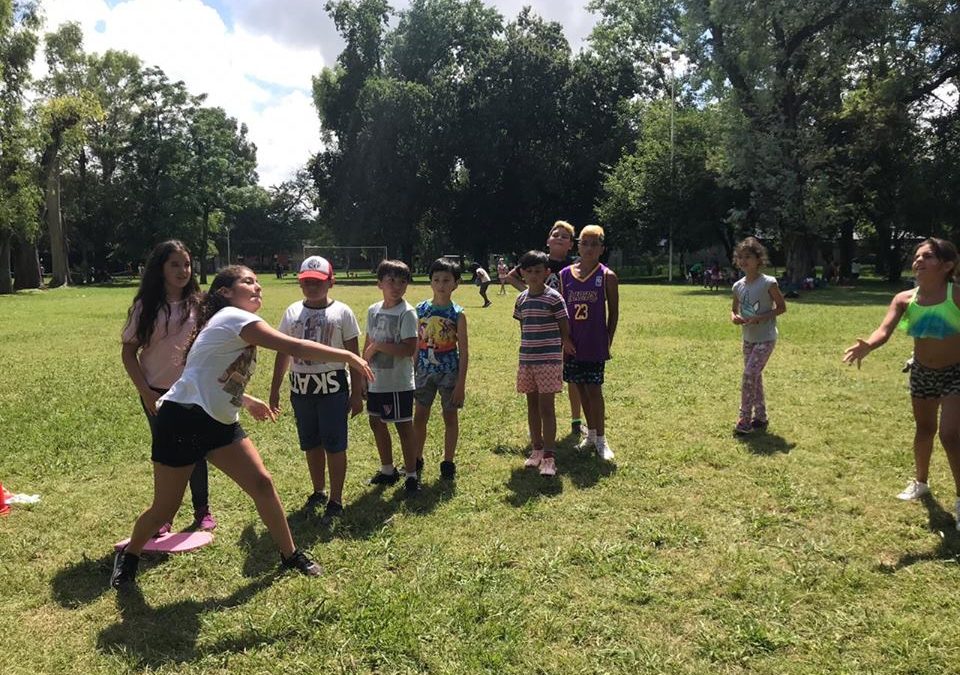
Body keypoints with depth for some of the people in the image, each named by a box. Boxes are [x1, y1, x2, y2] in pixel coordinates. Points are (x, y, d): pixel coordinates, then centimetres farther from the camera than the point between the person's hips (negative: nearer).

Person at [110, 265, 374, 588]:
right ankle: (129, 555, 35)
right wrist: (348, 356, -21)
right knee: (164, 509, 5)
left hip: (219, 423, 9)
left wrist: (247, 401, 22)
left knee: (262, 483, 0)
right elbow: (294, 347, -24)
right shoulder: (233, 317, -16)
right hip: (182, 420, -9)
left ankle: (290, 554, 13)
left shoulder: (234, 325, 14)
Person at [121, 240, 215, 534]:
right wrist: (145, 392, -7)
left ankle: (202, 511, 25)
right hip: (157, 394, 0)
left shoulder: (198, 305, -3)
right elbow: (128, 352, -1)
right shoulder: (145, 307, -4)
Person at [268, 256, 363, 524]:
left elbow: (354, 356, -2)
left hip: (332, 386, -4)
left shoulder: (342, 312, -4)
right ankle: (318, 492, 32)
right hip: (301, 387, 4)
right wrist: (274, 389, 11)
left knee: (334, 445, 1)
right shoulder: (292, 312, 5)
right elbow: (283, 353, 11)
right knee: (311, 444, 14)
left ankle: (335, 501, 12)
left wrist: (356, 394, -3)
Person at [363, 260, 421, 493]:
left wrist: (378, 346, -19)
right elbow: (367, 345, 13)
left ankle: (411, 475, 17)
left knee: (404, 426, 2)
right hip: (376, 381, 7)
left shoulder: (407, 313, -14)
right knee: (377, 423, 17)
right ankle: (387, 470, 35)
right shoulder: (373, 311, 5)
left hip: (399, 383, -7)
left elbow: (409, 349, -23)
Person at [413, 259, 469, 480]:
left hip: (449, 371, -3)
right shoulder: (421, 309, 1)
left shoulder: (457, 314, -8)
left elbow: (463, 351, -7)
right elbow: (416, 344, 7)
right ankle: (416, 460, 26)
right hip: (425, 370, 3)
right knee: (419, 417, 9)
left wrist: (461, 383, -10)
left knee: (450, 417, 9)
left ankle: (448, 463, 22)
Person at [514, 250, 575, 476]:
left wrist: (562, 345, 7)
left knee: (546, 406, -5)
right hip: (526, 359, 6)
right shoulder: (521, 299, 7)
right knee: (532, 404, 13)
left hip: (549, 359, -5)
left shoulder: (554, 297, -10)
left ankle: (549, 456, -1)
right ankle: (536, 449, 25)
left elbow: (564, 328, -4)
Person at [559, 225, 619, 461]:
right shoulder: (565, 275, 3)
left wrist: (608, 342, -2)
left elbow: (613, 312, 0)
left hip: (595, 345, -3)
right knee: (580, 388, 12)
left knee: (594, 389, -3)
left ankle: (601, 439, 10)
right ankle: (591, 433, 27)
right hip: (571, 343, 4)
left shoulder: (607, 277, -5)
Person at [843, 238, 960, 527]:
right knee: (924, 430, 20)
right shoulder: (904, 299, -10)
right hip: (922, 372, 4)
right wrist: (866, 346, -45)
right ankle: (920, 482, 42)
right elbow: (884, 330, -24)